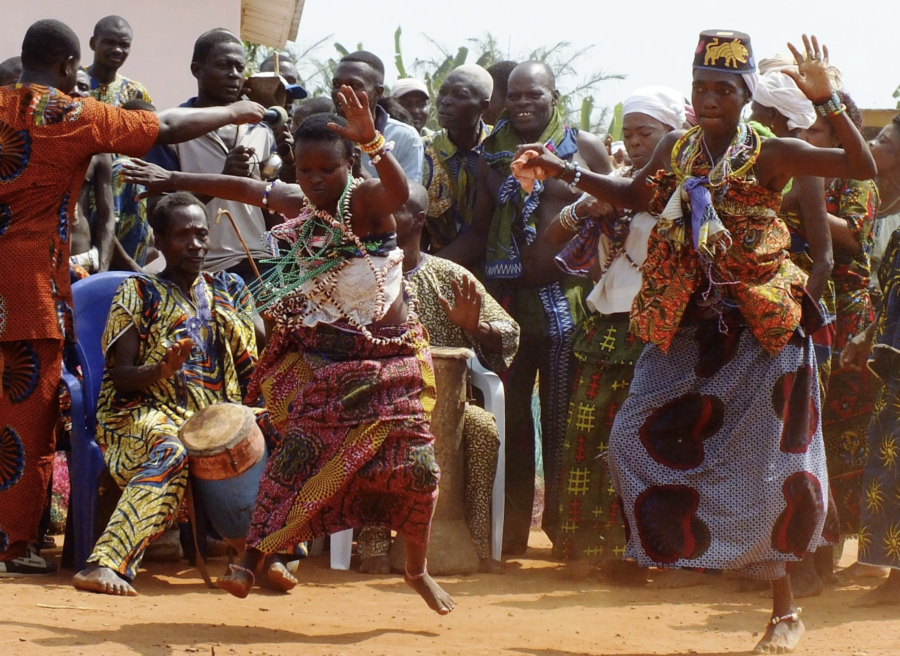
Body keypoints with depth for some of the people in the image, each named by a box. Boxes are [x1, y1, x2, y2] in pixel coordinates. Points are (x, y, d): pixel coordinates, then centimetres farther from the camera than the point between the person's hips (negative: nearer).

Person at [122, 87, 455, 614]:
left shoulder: (364, 201, -16)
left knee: (414, 466, -8)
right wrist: (174, 180, 27)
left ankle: (418, 569, 14)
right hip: (324, 362, 3)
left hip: (390, 363, -3)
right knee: (299, 452, -14)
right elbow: (244, 188, 18)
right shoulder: (297, 204, 1)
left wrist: (372, 139, -59)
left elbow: (398, 192, -40)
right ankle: (252, 561, -13)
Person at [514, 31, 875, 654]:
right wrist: (567, 172, 13)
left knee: (766, 463, -4)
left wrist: (827, 100, -26)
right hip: (689, 329, 5)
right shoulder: (676, 150, 7)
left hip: (759, 331, -5)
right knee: (639, 438, -2)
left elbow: (863, 167, -15)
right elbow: (632, 195, 24)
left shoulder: (771, 155, -8)